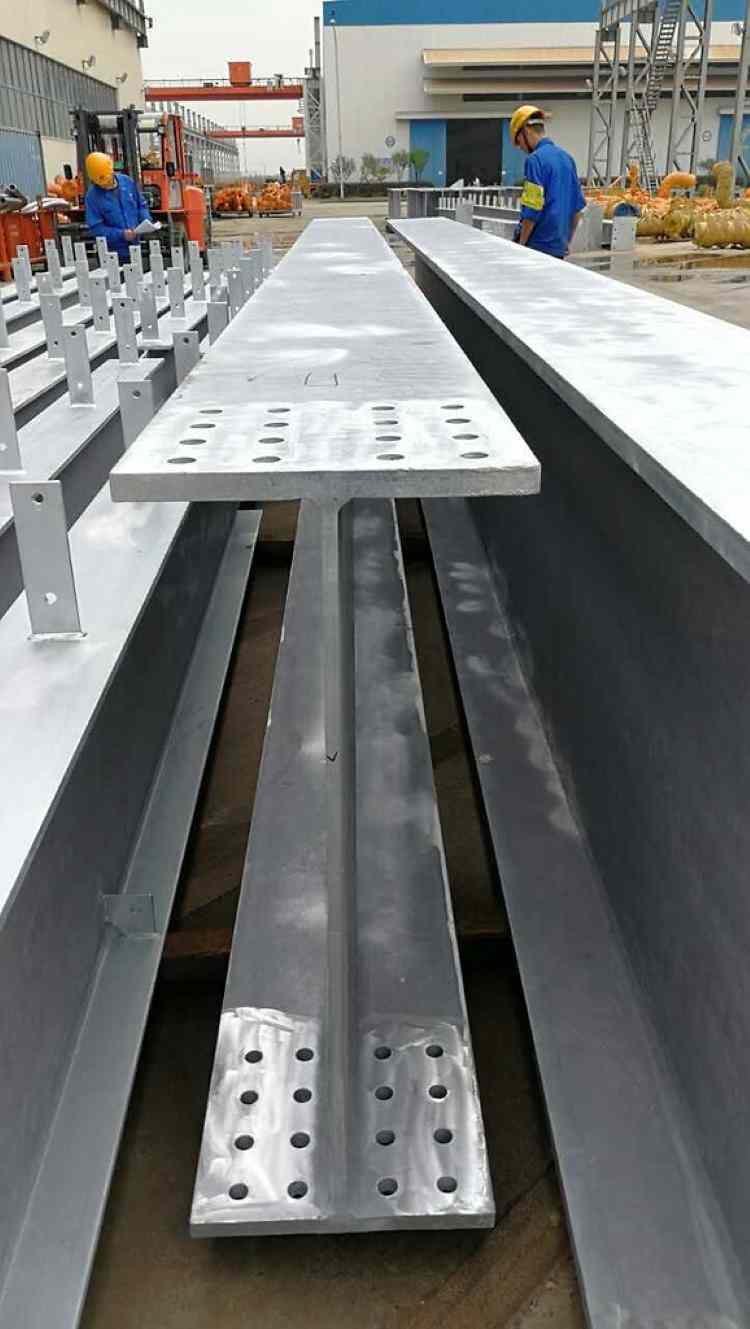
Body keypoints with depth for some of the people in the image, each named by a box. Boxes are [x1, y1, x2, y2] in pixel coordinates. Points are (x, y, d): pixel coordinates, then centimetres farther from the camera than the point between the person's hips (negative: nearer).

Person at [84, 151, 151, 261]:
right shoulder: (92, 196, -9)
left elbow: (141, 205, 14)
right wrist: (121, 234, -23)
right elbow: (96, 228, -13)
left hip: (138, 245, 4)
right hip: (115, 252, -4)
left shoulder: (126, 181, 2)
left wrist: (146, 222, -5)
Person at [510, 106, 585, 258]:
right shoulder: (567, 157, 12)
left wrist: (521, 244, -8)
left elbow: (532, 209, -17)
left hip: (537, 246, -8)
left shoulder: (535, 160, -12)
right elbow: (578, 206, 16)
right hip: (559, 247, 8)